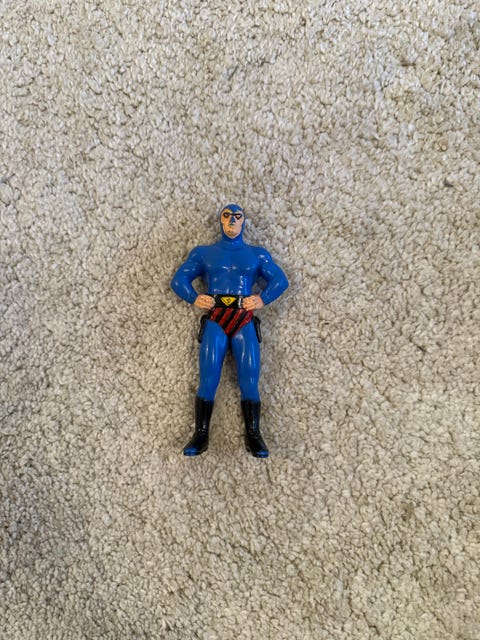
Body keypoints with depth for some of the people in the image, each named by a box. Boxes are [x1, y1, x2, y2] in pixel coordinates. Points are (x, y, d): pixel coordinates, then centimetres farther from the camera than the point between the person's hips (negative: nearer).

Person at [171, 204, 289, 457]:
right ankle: (200, 435, -9)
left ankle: (253, 435, -6)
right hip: (214, 320, 0)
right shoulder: (203, 252, 20)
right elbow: (179, 279, 13)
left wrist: (262, 298, -8)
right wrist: (194, 298, -7)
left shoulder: (257, 254, 20)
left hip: (244, 321, 0)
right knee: (208, 378, -10)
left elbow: (280, 279, 11)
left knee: (249, 379, -8)